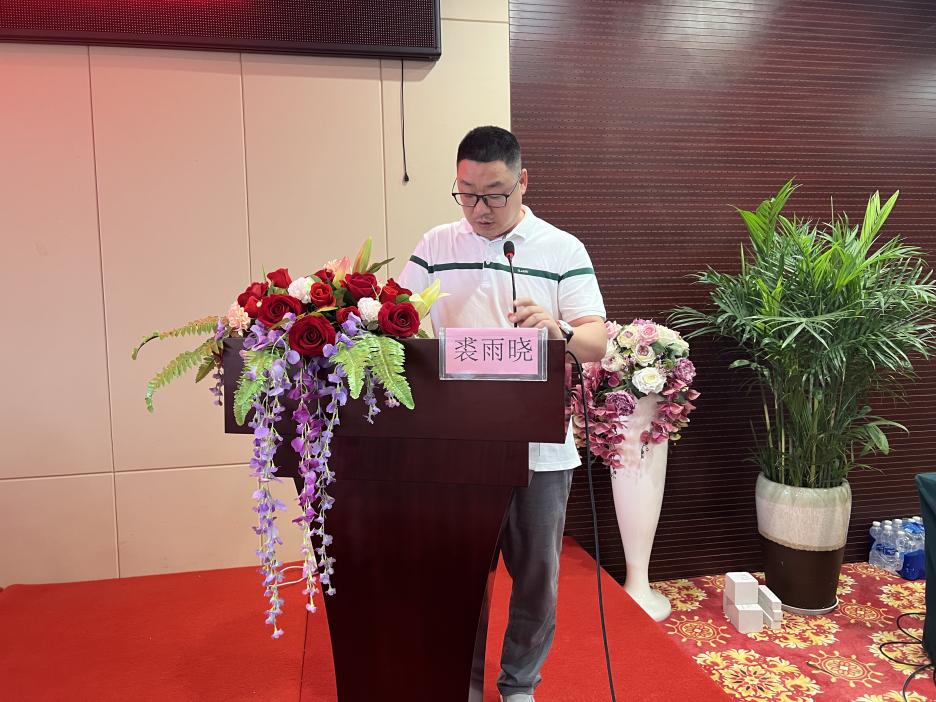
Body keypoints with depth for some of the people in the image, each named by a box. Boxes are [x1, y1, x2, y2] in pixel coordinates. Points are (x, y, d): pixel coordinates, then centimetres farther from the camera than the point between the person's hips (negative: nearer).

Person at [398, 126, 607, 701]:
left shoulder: (563, 249, 0)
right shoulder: (436, 246, 5)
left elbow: (598, 343, -8)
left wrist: (559, 330, -30)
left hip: (539, 447, 0)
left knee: (537, 574, 12)